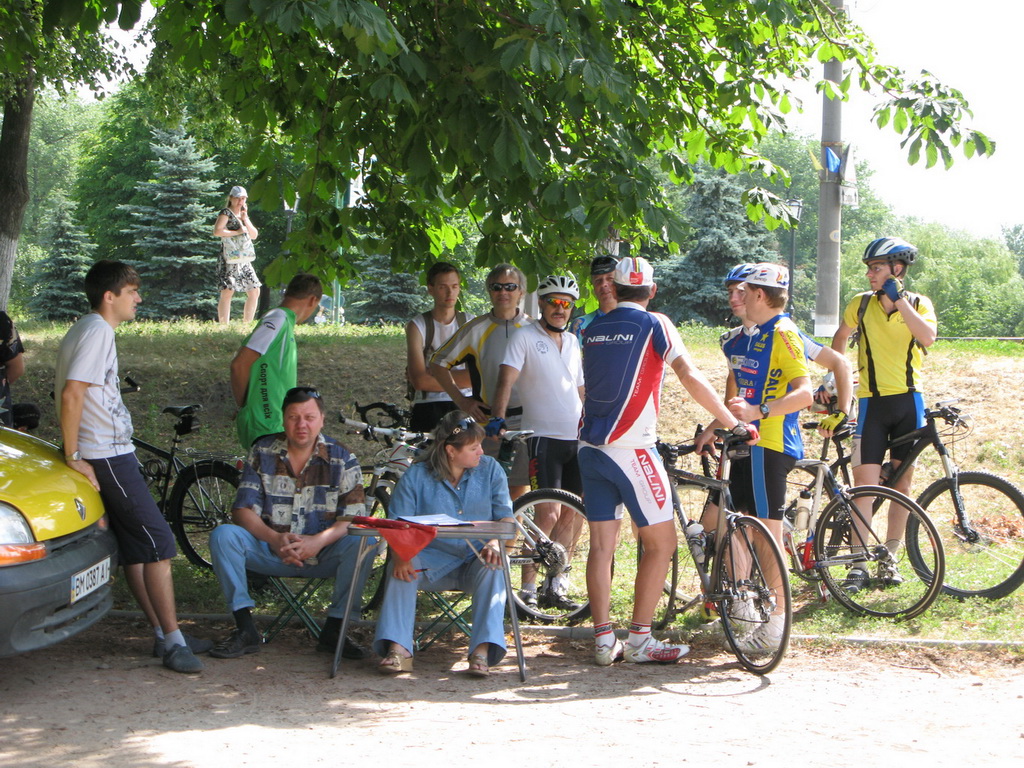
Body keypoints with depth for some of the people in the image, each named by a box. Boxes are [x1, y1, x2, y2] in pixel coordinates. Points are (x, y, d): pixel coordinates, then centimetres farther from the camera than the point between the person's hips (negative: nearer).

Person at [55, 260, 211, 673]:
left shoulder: (87, 329, 17)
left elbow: (67, 391, 21)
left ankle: (165, 635, 17)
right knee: (159, 542, -9)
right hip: (108, 454, -10)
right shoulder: (98, 331, -15)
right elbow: (71, 395, -23)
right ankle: (173, 642, -7)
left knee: (136, 548, 12)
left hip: (112, 453, 10)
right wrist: (73, 458, -21)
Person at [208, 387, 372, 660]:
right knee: (223, 535, -24)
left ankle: (333, 631, -17)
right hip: (270, 551, 1)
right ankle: (245, 629, -18)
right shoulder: (262, 453, 1)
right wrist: (274, 538, -25)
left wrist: (318, 541, -29)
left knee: (362, 544, -30)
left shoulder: (342, 460, -2)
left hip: (321, 554, -1)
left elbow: (353, 517, -10)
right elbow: (243, 510, -6)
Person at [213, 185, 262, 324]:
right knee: (227, 292, -13)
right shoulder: (226, 213, -4)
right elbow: (217, 231, -19)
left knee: (254, 292, 9)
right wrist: (237, 232, -12)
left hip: (244, 260, 8)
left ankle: (247, 324, 17)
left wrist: (245, 219, 0)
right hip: (230, 260, -8)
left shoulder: (243, 214, 20)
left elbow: (254, 235, 13)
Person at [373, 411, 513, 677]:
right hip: (431, 559, 0)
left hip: (475, 561, 1)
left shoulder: (490, 470, 4)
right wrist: (400, 556, -30)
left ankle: (483, 650, -39)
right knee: (400, 570, -30)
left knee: (494, 570, -32)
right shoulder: (416, 476, -2)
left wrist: (495, 543, -22)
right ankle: (398, 649, -35)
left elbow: (506, 516, 1)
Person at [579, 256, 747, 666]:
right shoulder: (653, 325, -3)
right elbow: (690, 377, -12)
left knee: (601, 545, 8)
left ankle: (603, 641, 8)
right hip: (630, 448, -6)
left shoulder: (594, 329, 13)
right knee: (661, 542, 3)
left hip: (590, 446, 6)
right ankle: (639, 640, 1)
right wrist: (732, 423, -8)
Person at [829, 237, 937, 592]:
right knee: (865, 484, -9)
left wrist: (898, 299, -20)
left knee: (901, 482, 6)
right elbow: (841, 337, 20)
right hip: (872, 402, 0)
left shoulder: (919, 303, 0)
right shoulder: (861, 304, 2)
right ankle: (859, 565, -4)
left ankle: (889, 559, 17)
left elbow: (928, 337, -20)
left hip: (908, 402, 0)